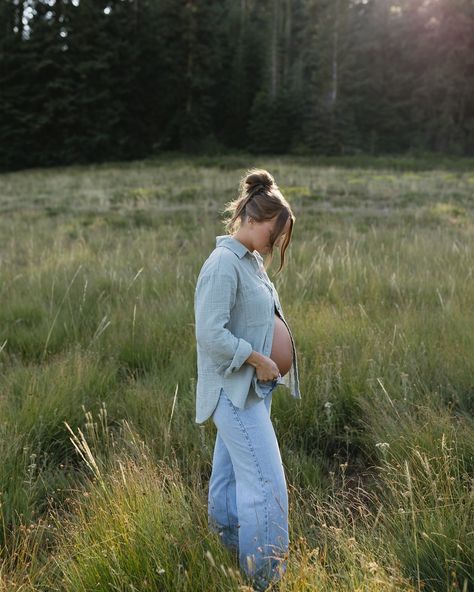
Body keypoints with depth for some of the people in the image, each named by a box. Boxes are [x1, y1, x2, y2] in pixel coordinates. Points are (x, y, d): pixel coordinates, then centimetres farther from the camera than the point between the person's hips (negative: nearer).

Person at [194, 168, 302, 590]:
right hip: (234, 388, -9)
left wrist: (275, 355, 6)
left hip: (253, 385, 9)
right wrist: (258, 359, -17)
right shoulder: (224, 264, -20)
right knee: (266, 483, -5)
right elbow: (210, 334, -25)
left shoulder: (252, 259, 9)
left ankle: (225, 536, 39)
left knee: (232, 472, 22)